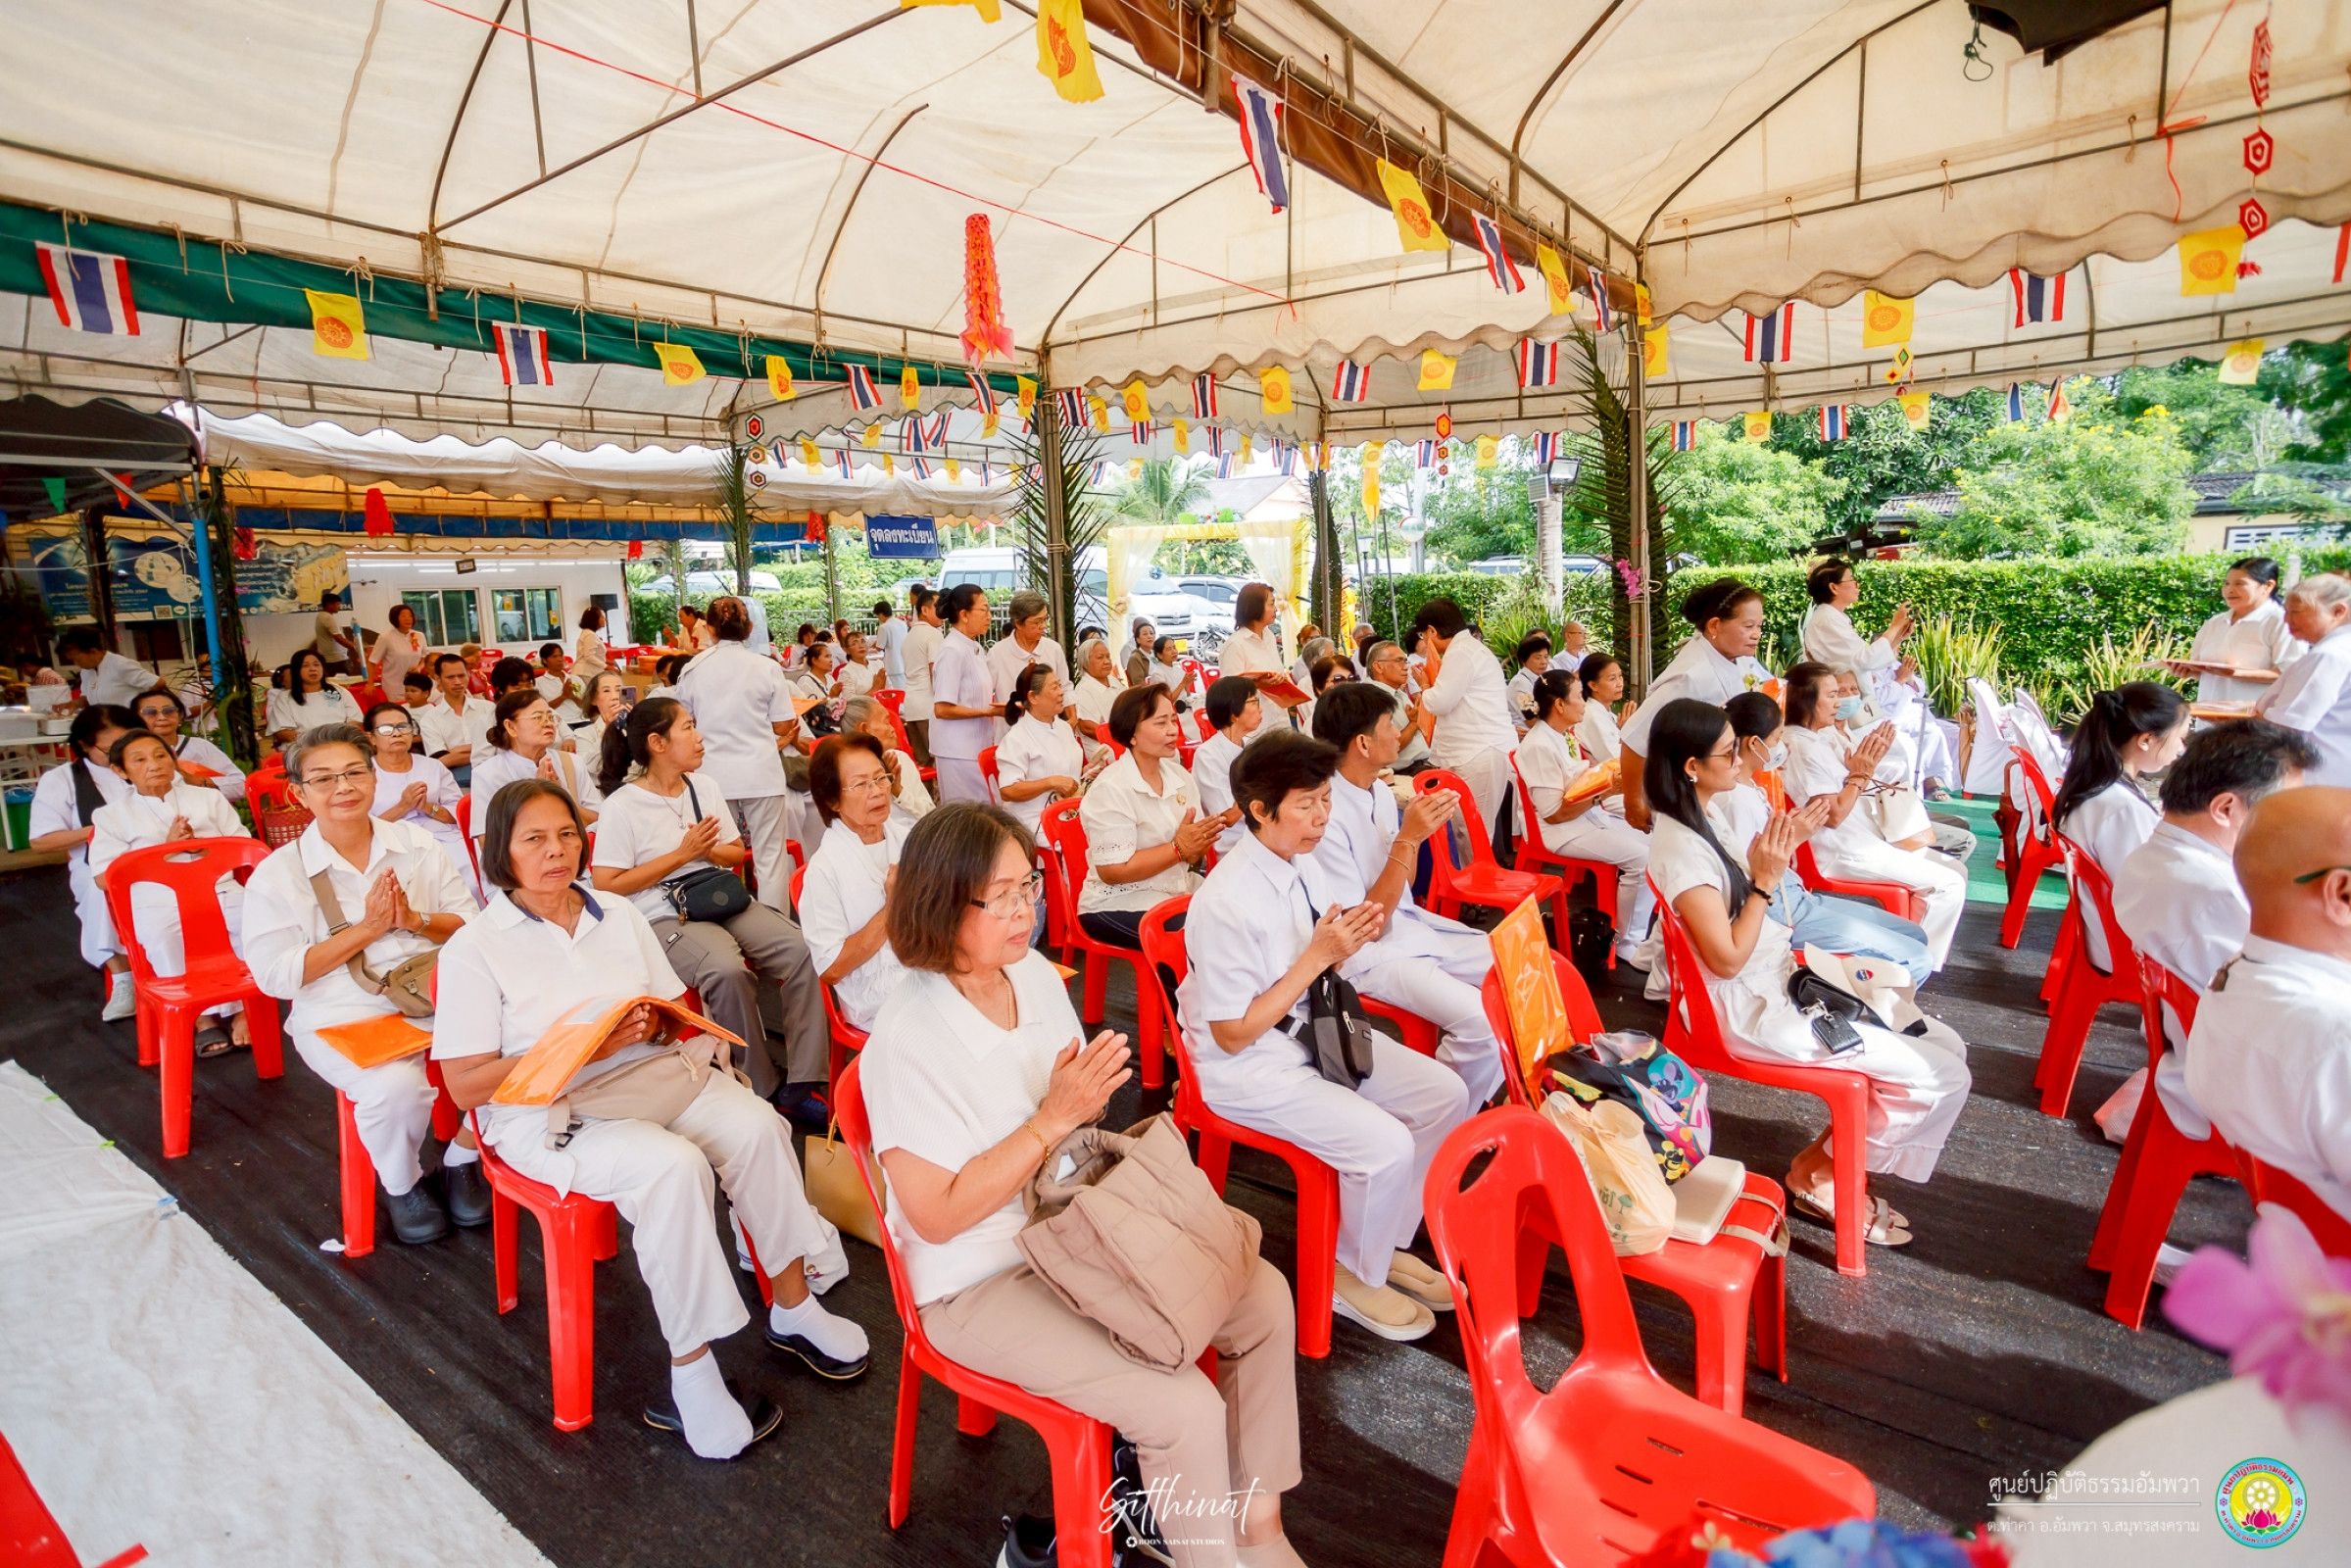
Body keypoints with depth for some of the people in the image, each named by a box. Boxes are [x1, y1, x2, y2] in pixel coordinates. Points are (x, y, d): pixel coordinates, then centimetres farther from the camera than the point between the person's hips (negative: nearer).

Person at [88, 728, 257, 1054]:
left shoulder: (208, 798, 21)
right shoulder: (111, 815, 16)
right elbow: (104, 879, 4)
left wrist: (202, 846, -5)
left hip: (221, 890, 2)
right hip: (158, 901, -1)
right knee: (164, 941, -36)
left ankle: (244, 1006, -20)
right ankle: (203, 1013, -24)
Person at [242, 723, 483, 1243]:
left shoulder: (418, 844, 9)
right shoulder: (278, 874, 2)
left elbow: (471, 926, 8)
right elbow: (275, 974, -5)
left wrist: (414, 919, -12)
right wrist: (365, 930, -13)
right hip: (344, 1017, -2)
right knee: (396, 1088, -32)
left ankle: (462, 1160, 5)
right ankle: (401, 1184, 3)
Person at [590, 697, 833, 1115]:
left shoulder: (705, 786, 12)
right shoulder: (621, 806, -5)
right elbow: (605, 885, -9)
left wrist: (710, 850, -5)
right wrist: (681, 854, -11)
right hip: (664, 917, -5)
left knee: (803, 949, -20)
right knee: (728, 970, -35)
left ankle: (802, 1084, -16)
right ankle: (766, 1088, -17)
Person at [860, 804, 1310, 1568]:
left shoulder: (1034, 972, -4)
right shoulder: (908, 1040, -26)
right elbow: (937, 1217, -22)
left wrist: (1088, 1102, -12)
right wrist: (1054, 1118, -27)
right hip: (981, 1280, -7)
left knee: (1265, 1299, 3)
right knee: (1186, 1408, -18)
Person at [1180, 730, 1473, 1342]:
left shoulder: (1301, 862, -4)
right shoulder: (1227, 904, -29)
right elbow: (1234, 1034, -22)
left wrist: (1349, 938, -13)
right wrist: (1318, 956, -26)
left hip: (1313, 1031, 9)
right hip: (1249, 1068, -8)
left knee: (1445, 1095, 1)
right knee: (1386, 1146, -21)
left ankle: (1386, 1243, 22)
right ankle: (1354, 1275, 11)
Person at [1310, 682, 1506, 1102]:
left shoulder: (1381, 790, 4)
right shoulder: (1327, 815, -23)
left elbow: (1400, 892, 13)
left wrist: (1418, 830, -5)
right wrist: (1408, 838, -23)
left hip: (1410, 924, 9)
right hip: (1369, 954, -9)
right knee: (1481, 1020, -25)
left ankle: (1499, 1095, 20)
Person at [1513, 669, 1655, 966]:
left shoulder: (1565, 734, 6)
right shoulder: (1540, 746, -21)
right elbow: (1553, 813, -22)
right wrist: (1604, 792, -22)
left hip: (1591, 816, 9)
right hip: (1564, 830, -9)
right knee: (1643, 858, -19)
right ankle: (1627, 943, -5)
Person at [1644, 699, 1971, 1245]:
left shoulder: (1693, 824, 6)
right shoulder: (1680, 848, -24)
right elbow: (1728, 959, -22)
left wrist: (1773, 855, 0)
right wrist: (1766, 880, -22)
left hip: (1781, 979, 10)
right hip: (1753, 1011, -10)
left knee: (1945, 1044, 8)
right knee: (1942, 1076, -9)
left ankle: (1834, 1163, 15)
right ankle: (1818, 1173, 9)